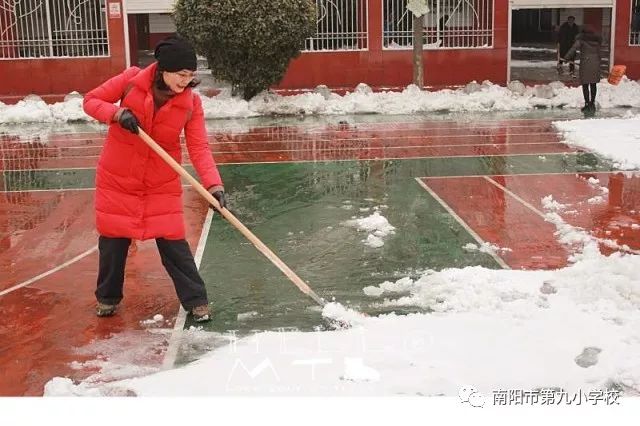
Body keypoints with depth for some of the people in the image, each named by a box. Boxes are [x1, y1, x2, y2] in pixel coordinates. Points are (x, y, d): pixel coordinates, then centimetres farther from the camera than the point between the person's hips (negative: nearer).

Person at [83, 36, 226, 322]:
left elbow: (199, 148, -18)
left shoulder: (191, 102, -13)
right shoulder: (132, 80, -15)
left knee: (173, 242, -1)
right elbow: (91, 100, -5)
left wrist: (214, 184, -33)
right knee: (113, 240, 12)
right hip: (117, 179, 0)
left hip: (162, 183, 0)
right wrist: (117, 113, -26)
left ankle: (196, 300, 12)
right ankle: (108, 297, 32)